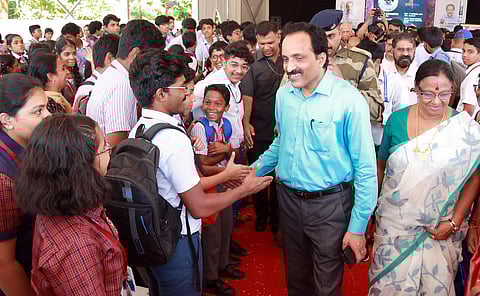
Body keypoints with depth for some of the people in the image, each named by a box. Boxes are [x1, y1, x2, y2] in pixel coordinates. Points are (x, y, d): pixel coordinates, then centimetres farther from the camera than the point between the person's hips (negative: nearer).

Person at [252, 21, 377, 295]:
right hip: (288, 198, 5)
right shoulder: (283, 94, -1)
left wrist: (358, 227, -14)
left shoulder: (349, 99, -19)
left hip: (330, 204, -4)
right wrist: (253, 170, 5)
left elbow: (365, 168, -15)